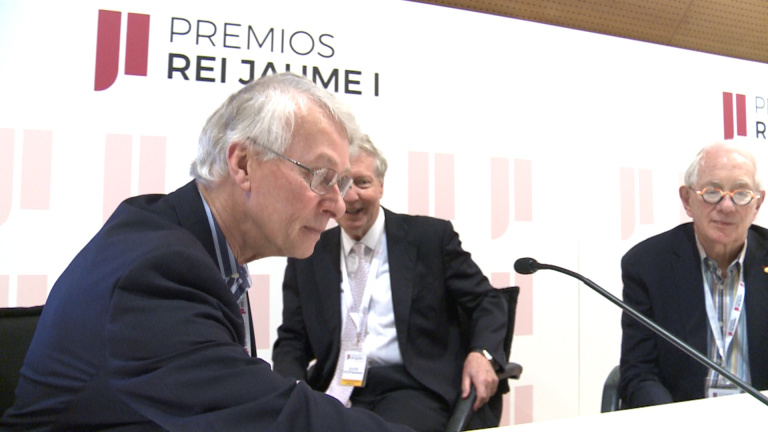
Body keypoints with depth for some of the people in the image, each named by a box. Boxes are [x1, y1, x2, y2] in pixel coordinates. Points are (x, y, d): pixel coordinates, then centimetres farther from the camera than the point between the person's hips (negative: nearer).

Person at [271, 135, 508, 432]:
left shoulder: (431, 237, 2)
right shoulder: (307, 257, 10)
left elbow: (487, 301, 8)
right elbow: (292, 340, 11)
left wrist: (482, 354, -12)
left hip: (411, 388, -2)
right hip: (334, 393, 3)